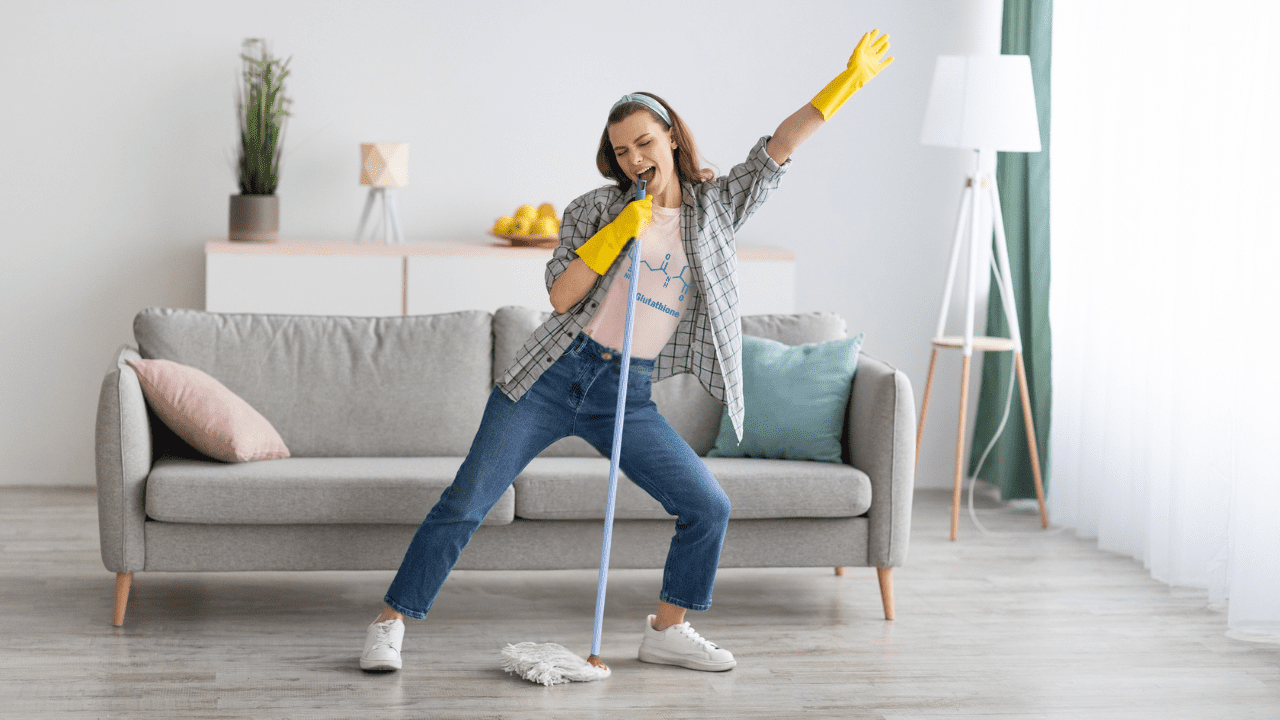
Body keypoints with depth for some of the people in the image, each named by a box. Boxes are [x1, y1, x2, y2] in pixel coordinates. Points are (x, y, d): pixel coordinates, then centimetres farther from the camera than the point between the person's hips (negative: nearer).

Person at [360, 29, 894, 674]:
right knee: (466, 502, -6)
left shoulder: (715, 207, 6)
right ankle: (390, 623, 3)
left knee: (708, 508, -3)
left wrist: (849, 81, -10)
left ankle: (667, 631, 16)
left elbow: (779, 147, -2)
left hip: (627, 395, 3)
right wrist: (619, 231, -17)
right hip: (553, 377, -2)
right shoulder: (595, 210, 0)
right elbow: (561, 296, -9)